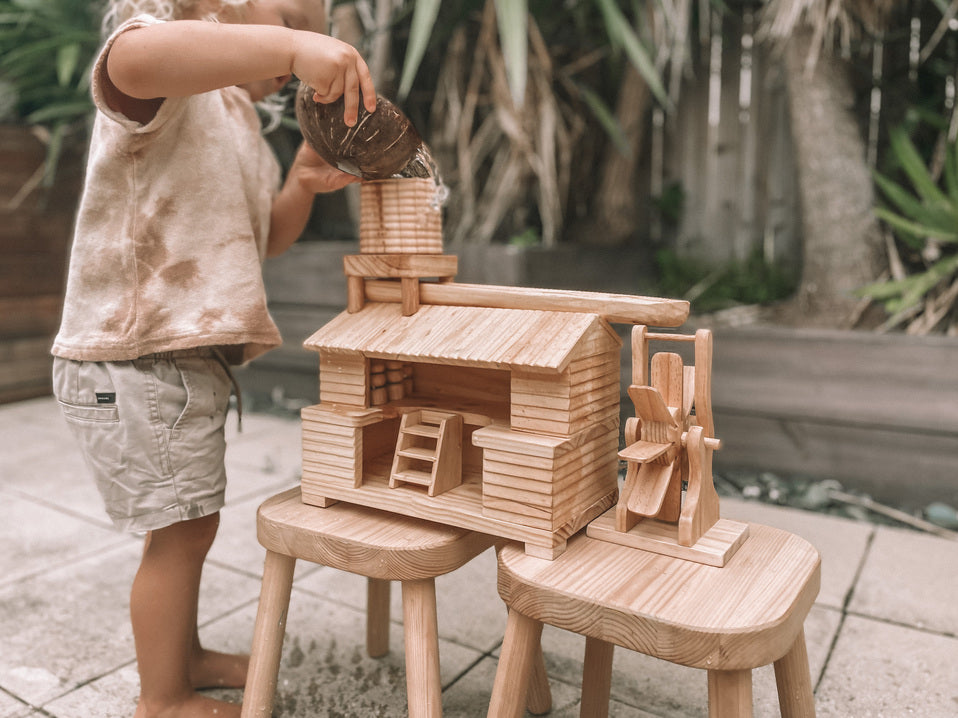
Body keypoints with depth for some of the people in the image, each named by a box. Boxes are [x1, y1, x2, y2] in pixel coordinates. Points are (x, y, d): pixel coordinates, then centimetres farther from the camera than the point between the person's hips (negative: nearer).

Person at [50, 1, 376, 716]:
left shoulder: (239, 124, 19)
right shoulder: (171, 77, -11)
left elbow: (265, 238, 20)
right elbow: (135, 58, -38)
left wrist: (302, 185, 1)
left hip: (191, 355, 10)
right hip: (135, 356, -10)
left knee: (190, 525, 20)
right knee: (180, 529, 1)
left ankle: (184, 654, 40)